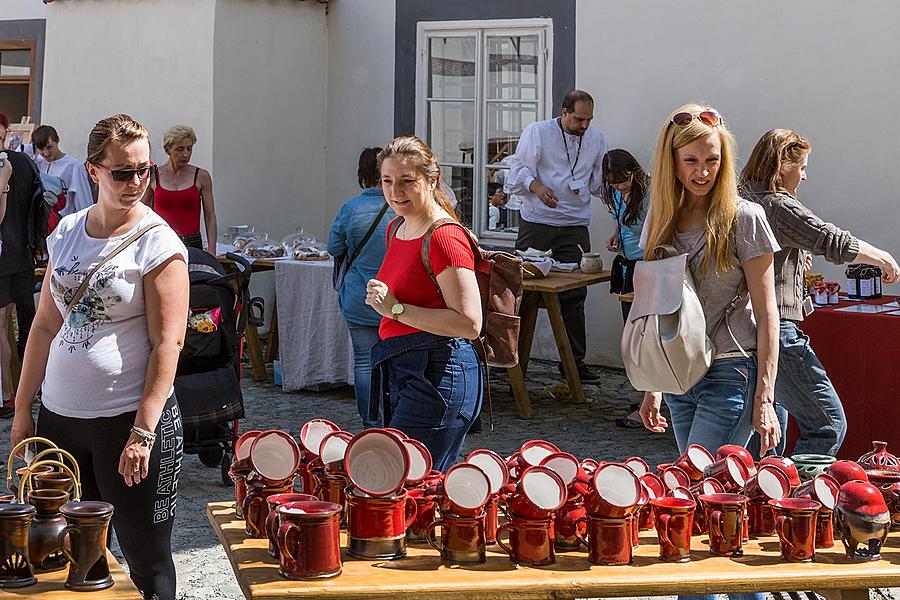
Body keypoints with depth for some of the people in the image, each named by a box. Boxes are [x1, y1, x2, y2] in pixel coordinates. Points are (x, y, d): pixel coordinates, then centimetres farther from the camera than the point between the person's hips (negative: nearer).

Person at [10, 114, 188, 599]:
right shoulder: (67, 233, 8)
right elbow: (46, 325, 14)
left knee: (146, 560, 1)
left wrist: (143, 431, -18)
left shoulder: (157, 243, -8)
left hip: (129, 418, -5)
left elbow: (167, 343, -12)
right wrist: (23, 408, 11)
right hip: (60, 415, 5)